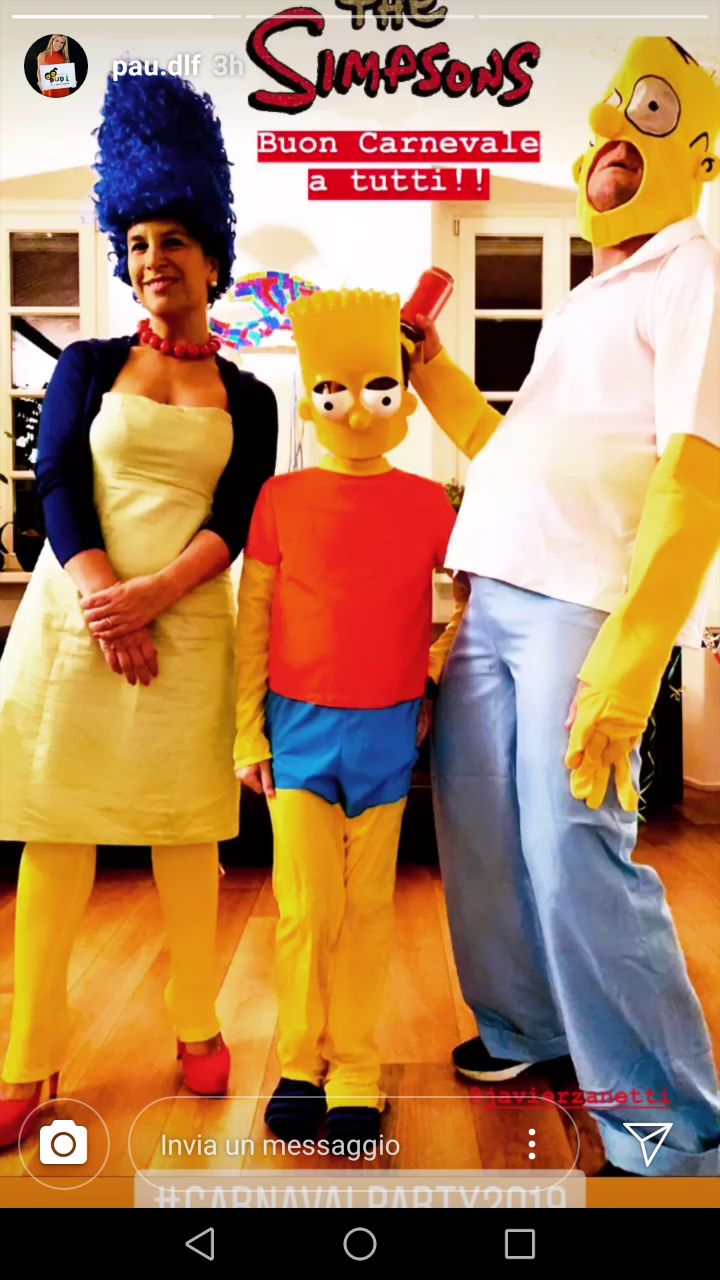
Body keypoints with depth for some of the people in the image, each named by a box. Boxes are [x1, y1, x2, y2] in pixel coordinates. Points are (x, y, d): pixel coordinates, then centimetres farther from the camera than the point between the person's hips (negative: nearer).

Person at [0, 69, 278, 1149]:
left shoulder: (246, 398, 10)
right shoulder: (87, 366, 10)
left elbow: (237, 521, -1)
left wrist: (148, 597, -15)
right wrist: (100, 599, -15)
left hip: (186, 628, 0)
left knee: (186, 832, 6)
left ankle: (198, 1028, 22)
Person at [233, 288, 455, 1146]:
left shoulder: (425, 503, -2)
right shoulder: (282, 498, -4)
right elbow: (252, 618, 0)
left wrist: (439, 681, 6)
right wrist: (247, 730, 0)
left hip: (387, 729, 1)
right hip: (299, 725, -1)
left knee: (367, 905, 9)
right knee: (306, 905, 4)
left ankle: (354, 1069, 24)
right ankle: (299, 1063, 24)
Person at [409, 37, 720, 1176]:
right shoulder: (581, 305, 25)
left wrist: (625, 667, -24)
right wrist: (431, 368, 23)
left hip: (582, 606, -8)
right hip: (488, 598, 8)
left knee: (575, 856, -10)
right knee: (479, 836, 12)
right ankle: (526, 1029, 34)